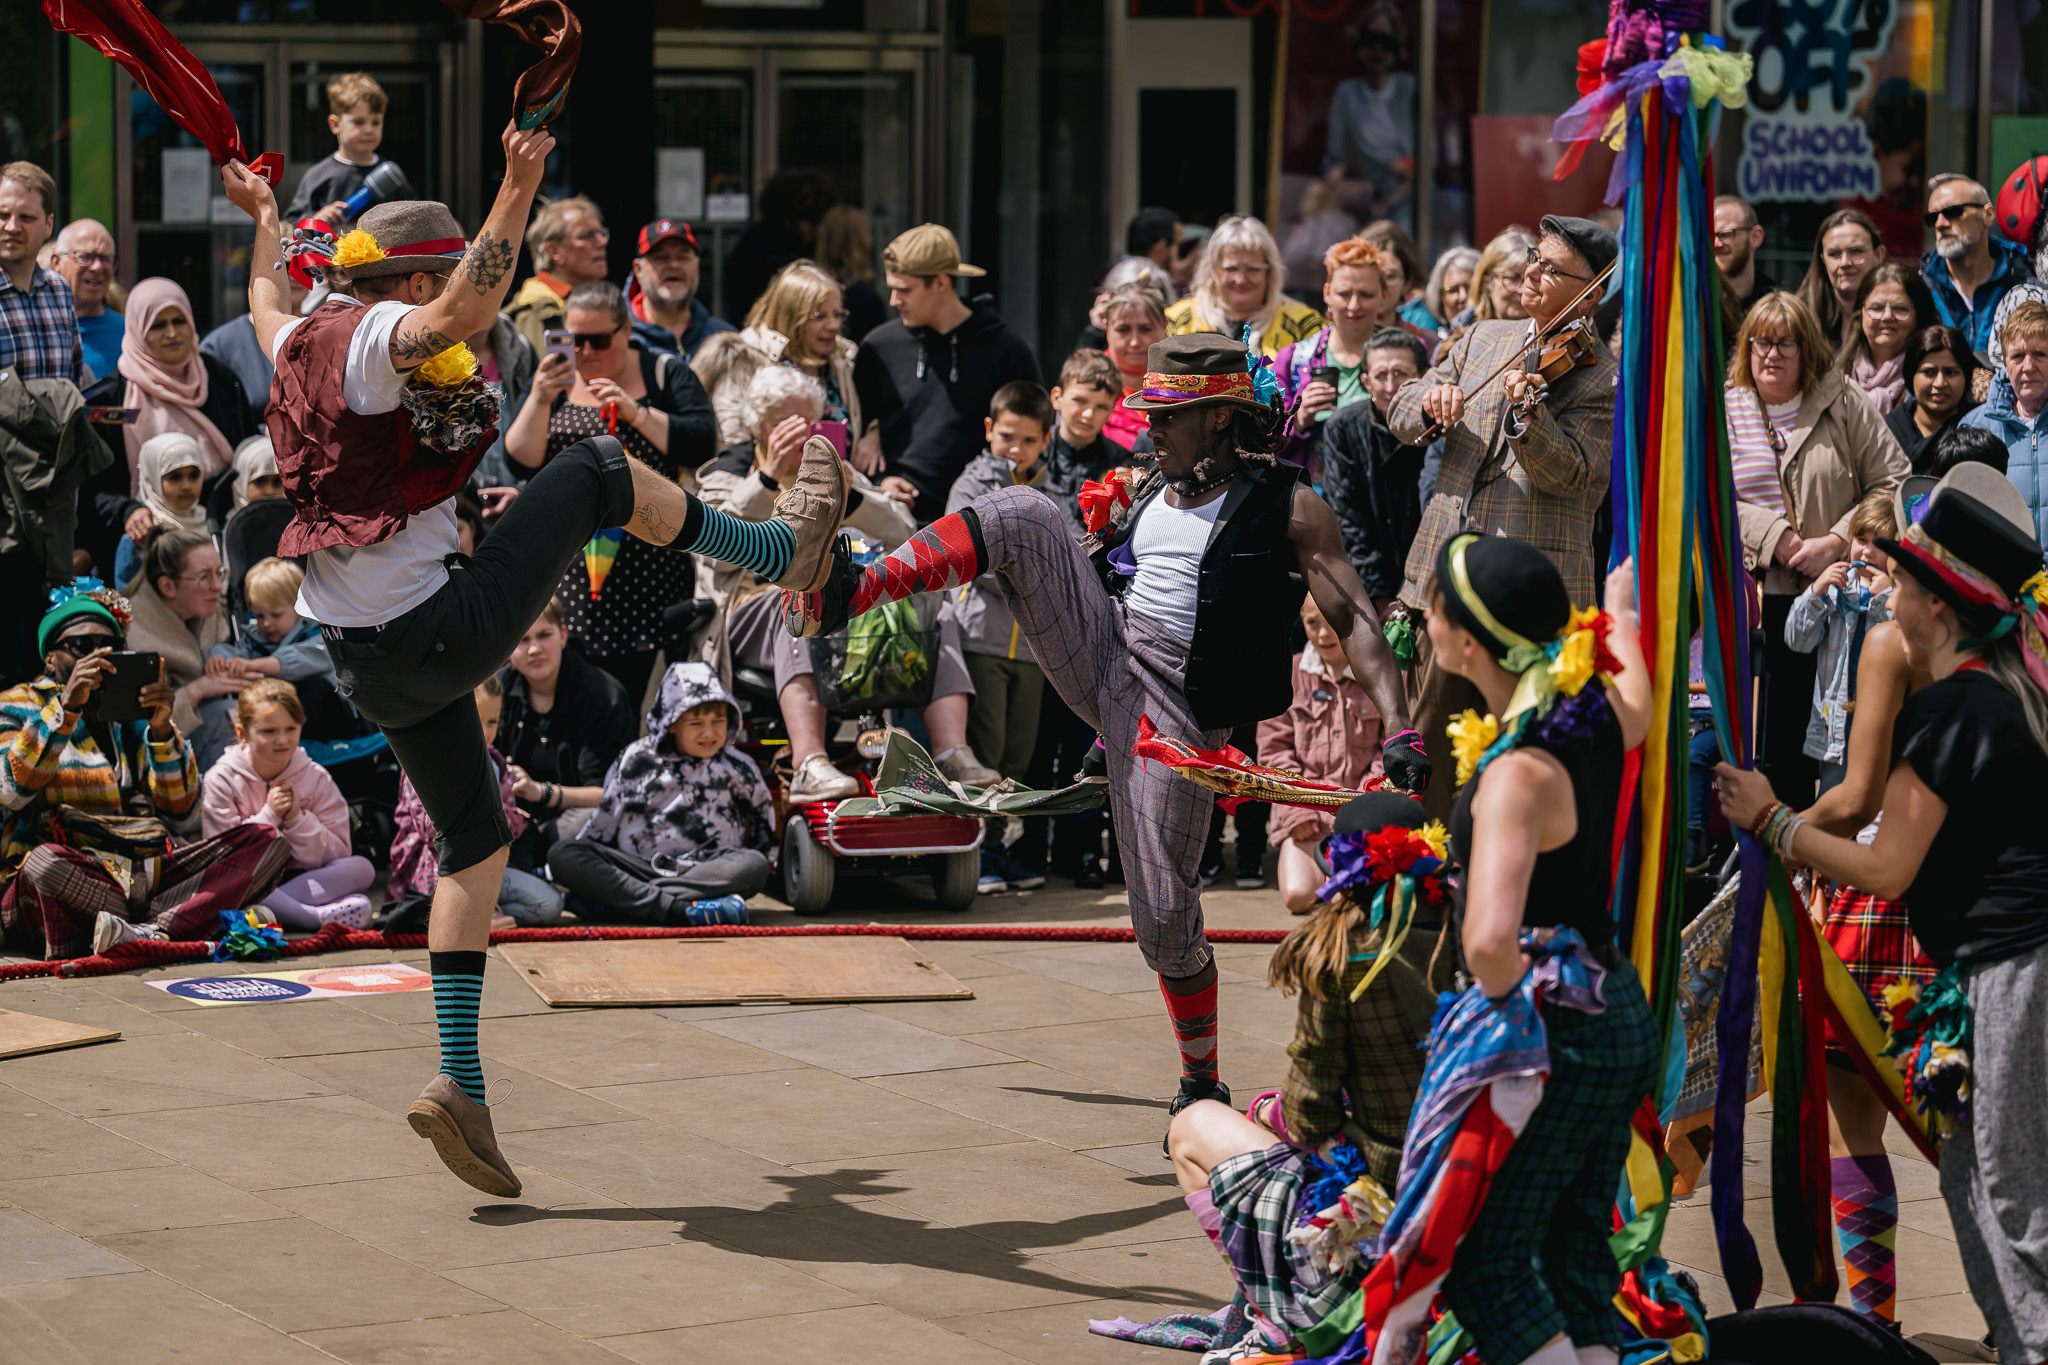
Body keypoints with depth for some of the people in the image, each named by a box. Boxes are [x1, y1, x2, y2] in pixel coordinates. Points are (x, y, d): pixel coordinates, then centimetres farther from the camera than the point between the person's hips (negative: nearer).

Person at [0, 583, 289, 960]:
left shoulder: (132, 714, 19)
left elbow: (179, 810, 6)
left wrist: (162, 728, -11)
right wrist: (67, 707, -21)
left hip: (145, 871, 5)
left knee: (267, 843, -13)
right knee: (44, 863, -40)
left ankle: (147, 930, -32)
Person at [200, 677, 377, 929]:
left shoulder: (316, 778, 4)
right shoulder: (221, 779, -3)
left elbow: (336, 856, -1)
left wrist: (297, 819, -15)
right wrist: (268, 816, -15)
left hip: (299, 878, 3)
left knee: (361, 867, -22)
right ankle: (319, 916, -38)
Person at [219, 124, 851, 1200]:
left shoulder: (301, 346, 11)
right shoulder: (374, 336, -15)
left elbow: (265, 304, 37)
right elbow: (464, 313, -39)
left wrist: (263, 215, 54)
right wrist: (516, 193, -38)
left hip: (366, 661, 9)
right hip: (440, 626, -9)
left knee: (477, 844, 16)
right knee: (603, 472, 4)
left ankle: (459, 1084, 10)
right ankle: (787, 554, 22)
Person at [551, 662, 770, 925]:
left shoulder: (738, 769, 7)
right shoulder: (636, 760, 9)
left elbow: (764, 833, 11)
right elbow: (601, 825, 15)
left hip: (706, 872, -1)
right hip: (636, 868, 1)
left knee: (753, 865, -34)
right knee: (562, 853, -23)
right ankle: (678, 909, -43)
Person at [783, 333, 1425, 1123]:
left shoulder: (1286, 508, -6)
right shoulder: (1151, 491, 14)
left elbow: (1354, 620, -13)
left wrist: (1397, 728, -25)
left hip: (1175, 715, -5)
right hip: (1101, 653, 5)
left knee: (1165, 917, -5)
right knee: (1022, 516, -15)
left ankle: (1202, 1082, 18)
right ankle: (849, 593, -23)